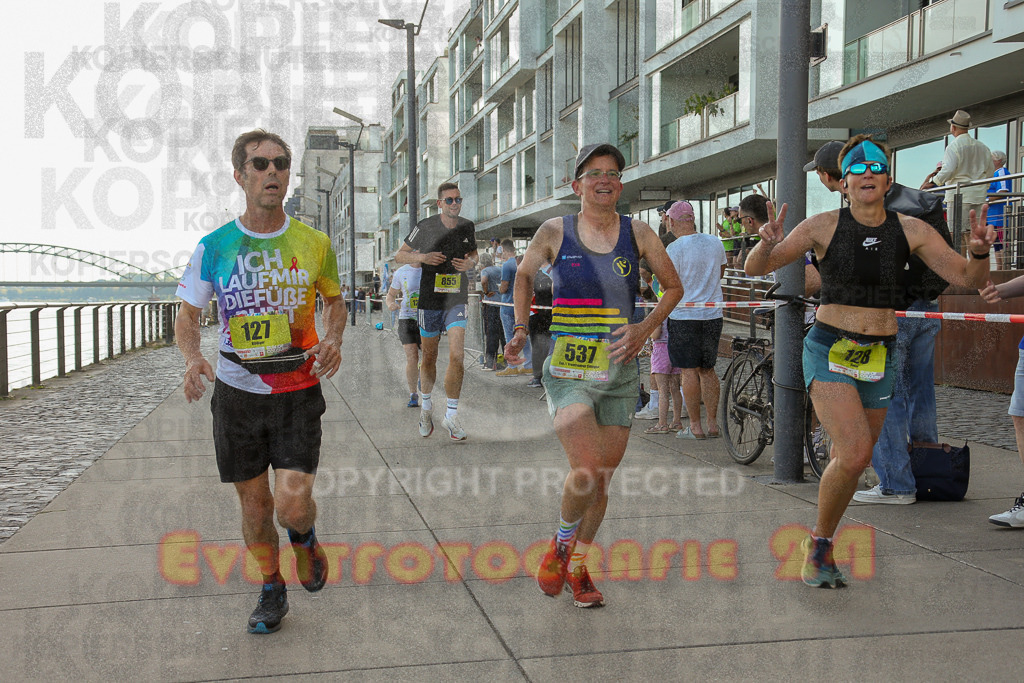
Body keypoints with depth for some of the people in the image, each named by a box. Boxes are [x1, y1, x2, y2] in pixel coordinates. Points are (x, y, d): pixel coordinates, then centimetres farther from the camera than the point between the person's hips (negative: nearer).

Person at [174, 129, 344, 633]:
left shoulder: (313, 243, -2)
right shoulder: (213, 247, -3)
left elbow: (334, 299, 15)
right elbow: (187, 314, 4)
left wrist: (333, 339, -6)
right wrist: (192, 358, -17)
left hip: (298, 391, -1)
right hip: (237, 391, 1)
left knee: (293, 505, -11)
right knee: (255, 503, 10)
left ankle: (304, 537, 27)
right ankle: (272, 591, 33)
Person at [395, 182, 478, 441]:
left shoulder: (467, 227, 3)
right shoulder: (425, 227, -5)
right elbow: (399, 255, 3)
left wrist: (470, 263, -5)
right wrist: (422, 257, -16)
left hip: (457, 301, 1)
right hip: (430, 300, -1)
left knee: (457, 356, -12)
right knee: (429, 358, 10)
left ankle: (451, 416, 0)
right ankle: (426, 406, 35)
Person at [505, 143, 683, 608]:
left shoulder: (637, 233, 2)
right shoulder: (554, 232, -1)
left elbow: (673, 286, 14)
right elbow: (524, 275, 17)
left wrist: (645, 328, -1)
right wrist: (520, 329, 5)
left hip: (620, 374, 3)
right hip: (568, 372, -2)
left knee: (601, 480, 8)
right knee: (586, 469, -19)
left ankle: (576, 567, 30)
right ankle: (561, 543, 11)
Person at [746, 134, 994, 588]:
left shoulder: (911, 230, 1)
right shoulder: (824, 226, -6)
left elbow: (969, 278, 3)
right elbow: (755, 269, -5)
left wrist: (980, 251, -18)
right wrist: (767, 244, -26)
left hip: (879, 357, 4)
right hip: (829, 351, -4)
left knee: (850, 461, 12)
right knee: (855, 453, -21)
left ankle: (819, 547, 34)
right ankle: (819, 541, 3)